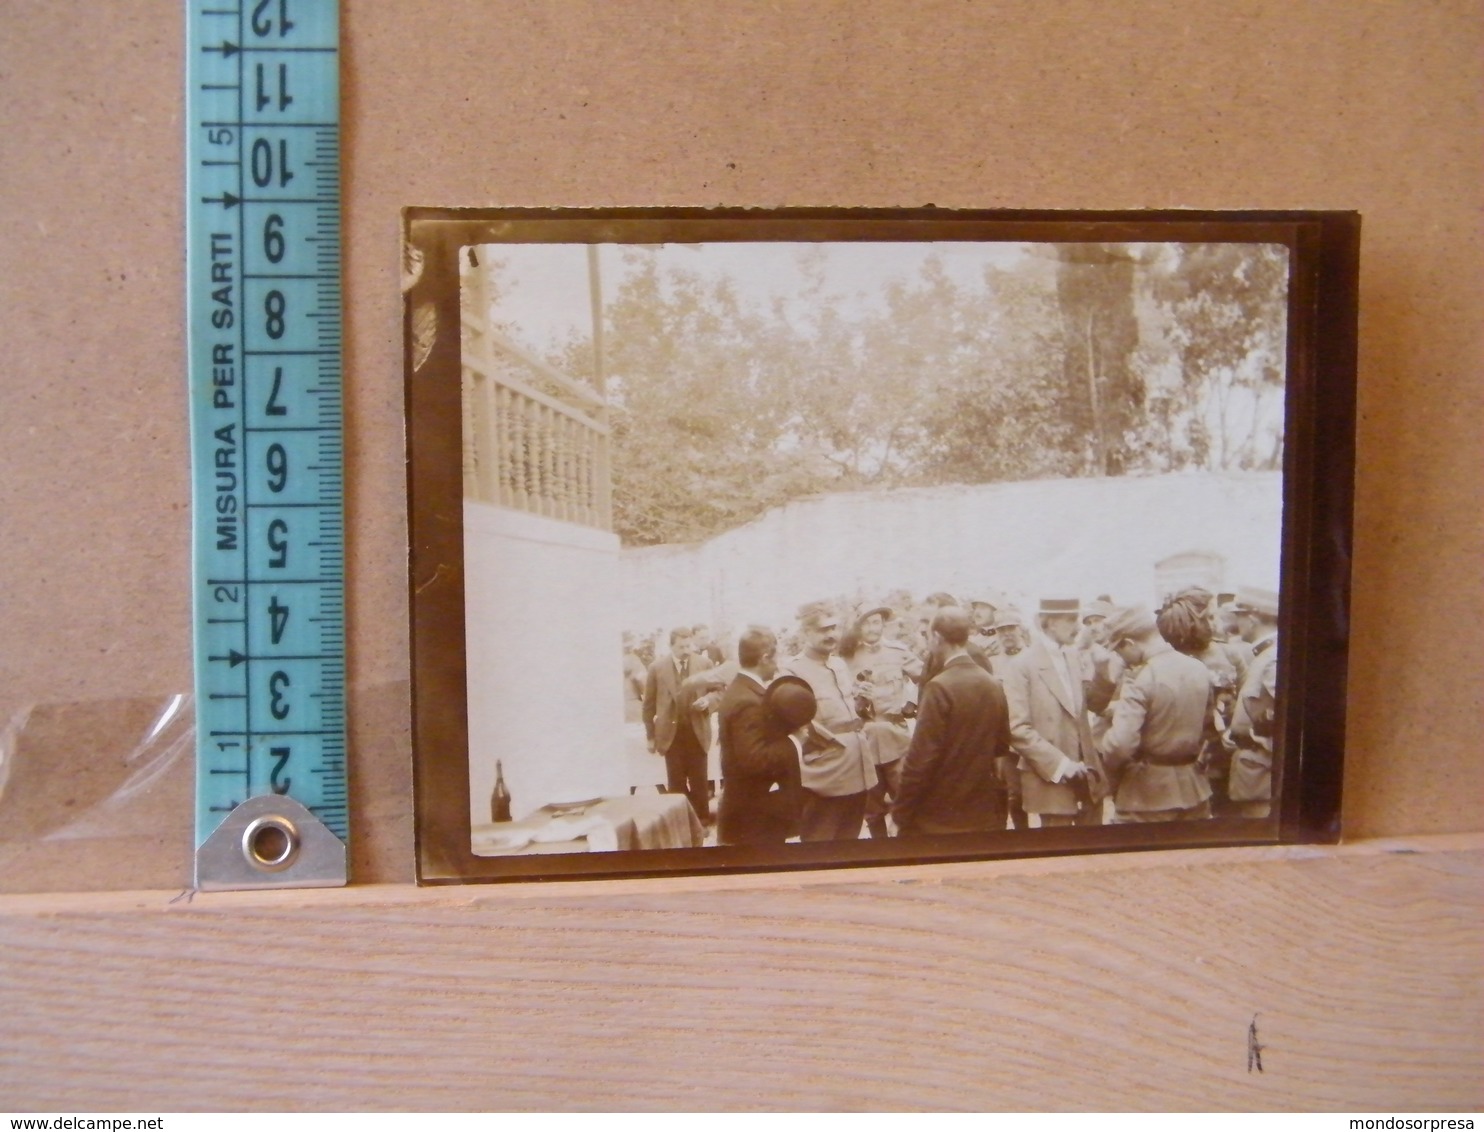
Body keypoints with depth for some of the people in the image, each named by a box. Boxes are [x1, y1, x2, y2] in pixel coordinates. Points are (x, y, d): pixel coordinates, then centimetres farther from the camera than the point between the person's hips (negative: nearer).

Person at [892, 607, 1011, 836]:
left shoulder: (940, 687, -17)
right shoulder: (993, 685, 3)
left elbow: (921, 757, -17)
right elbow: (1001, 748, 10)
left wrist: (901, 814, -11)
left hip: (938, 818, -6)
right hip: (984, 815, 6)